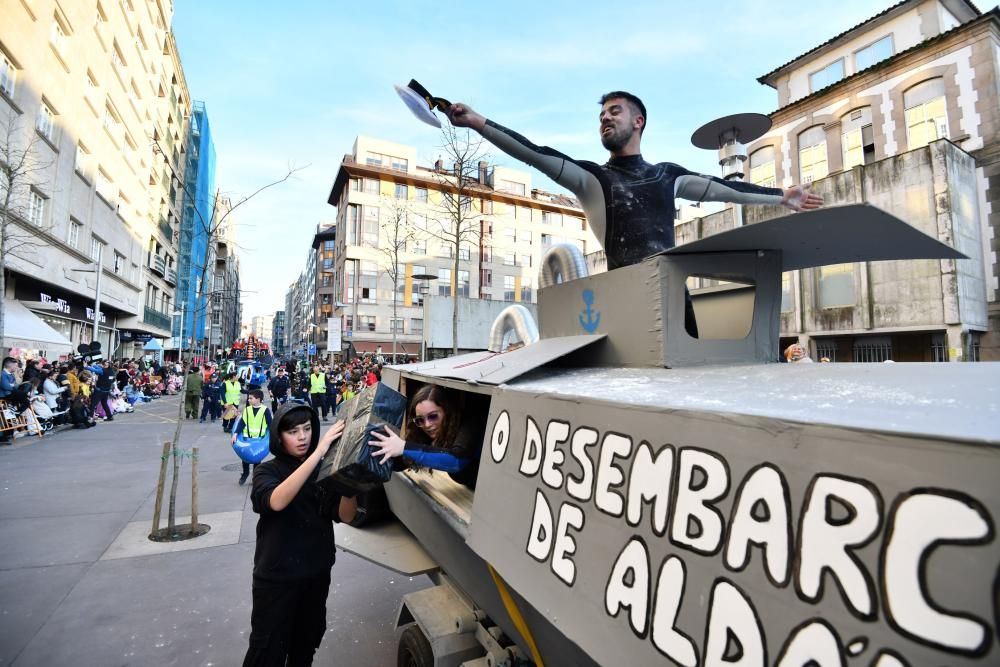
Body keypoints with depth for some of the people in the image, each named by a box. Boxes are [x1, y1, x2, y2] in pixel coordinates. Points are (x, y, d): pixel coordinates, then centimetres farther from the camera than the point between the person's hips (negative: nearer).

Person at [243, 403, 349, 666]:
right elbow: (277, 501, -36)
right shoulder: (267, 471, -12)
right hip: (276, 576, -3)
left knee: (307, 640, 22)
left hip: (317, 573, 3)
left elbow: (346, 515, -15)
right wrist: (318, 452, -44)